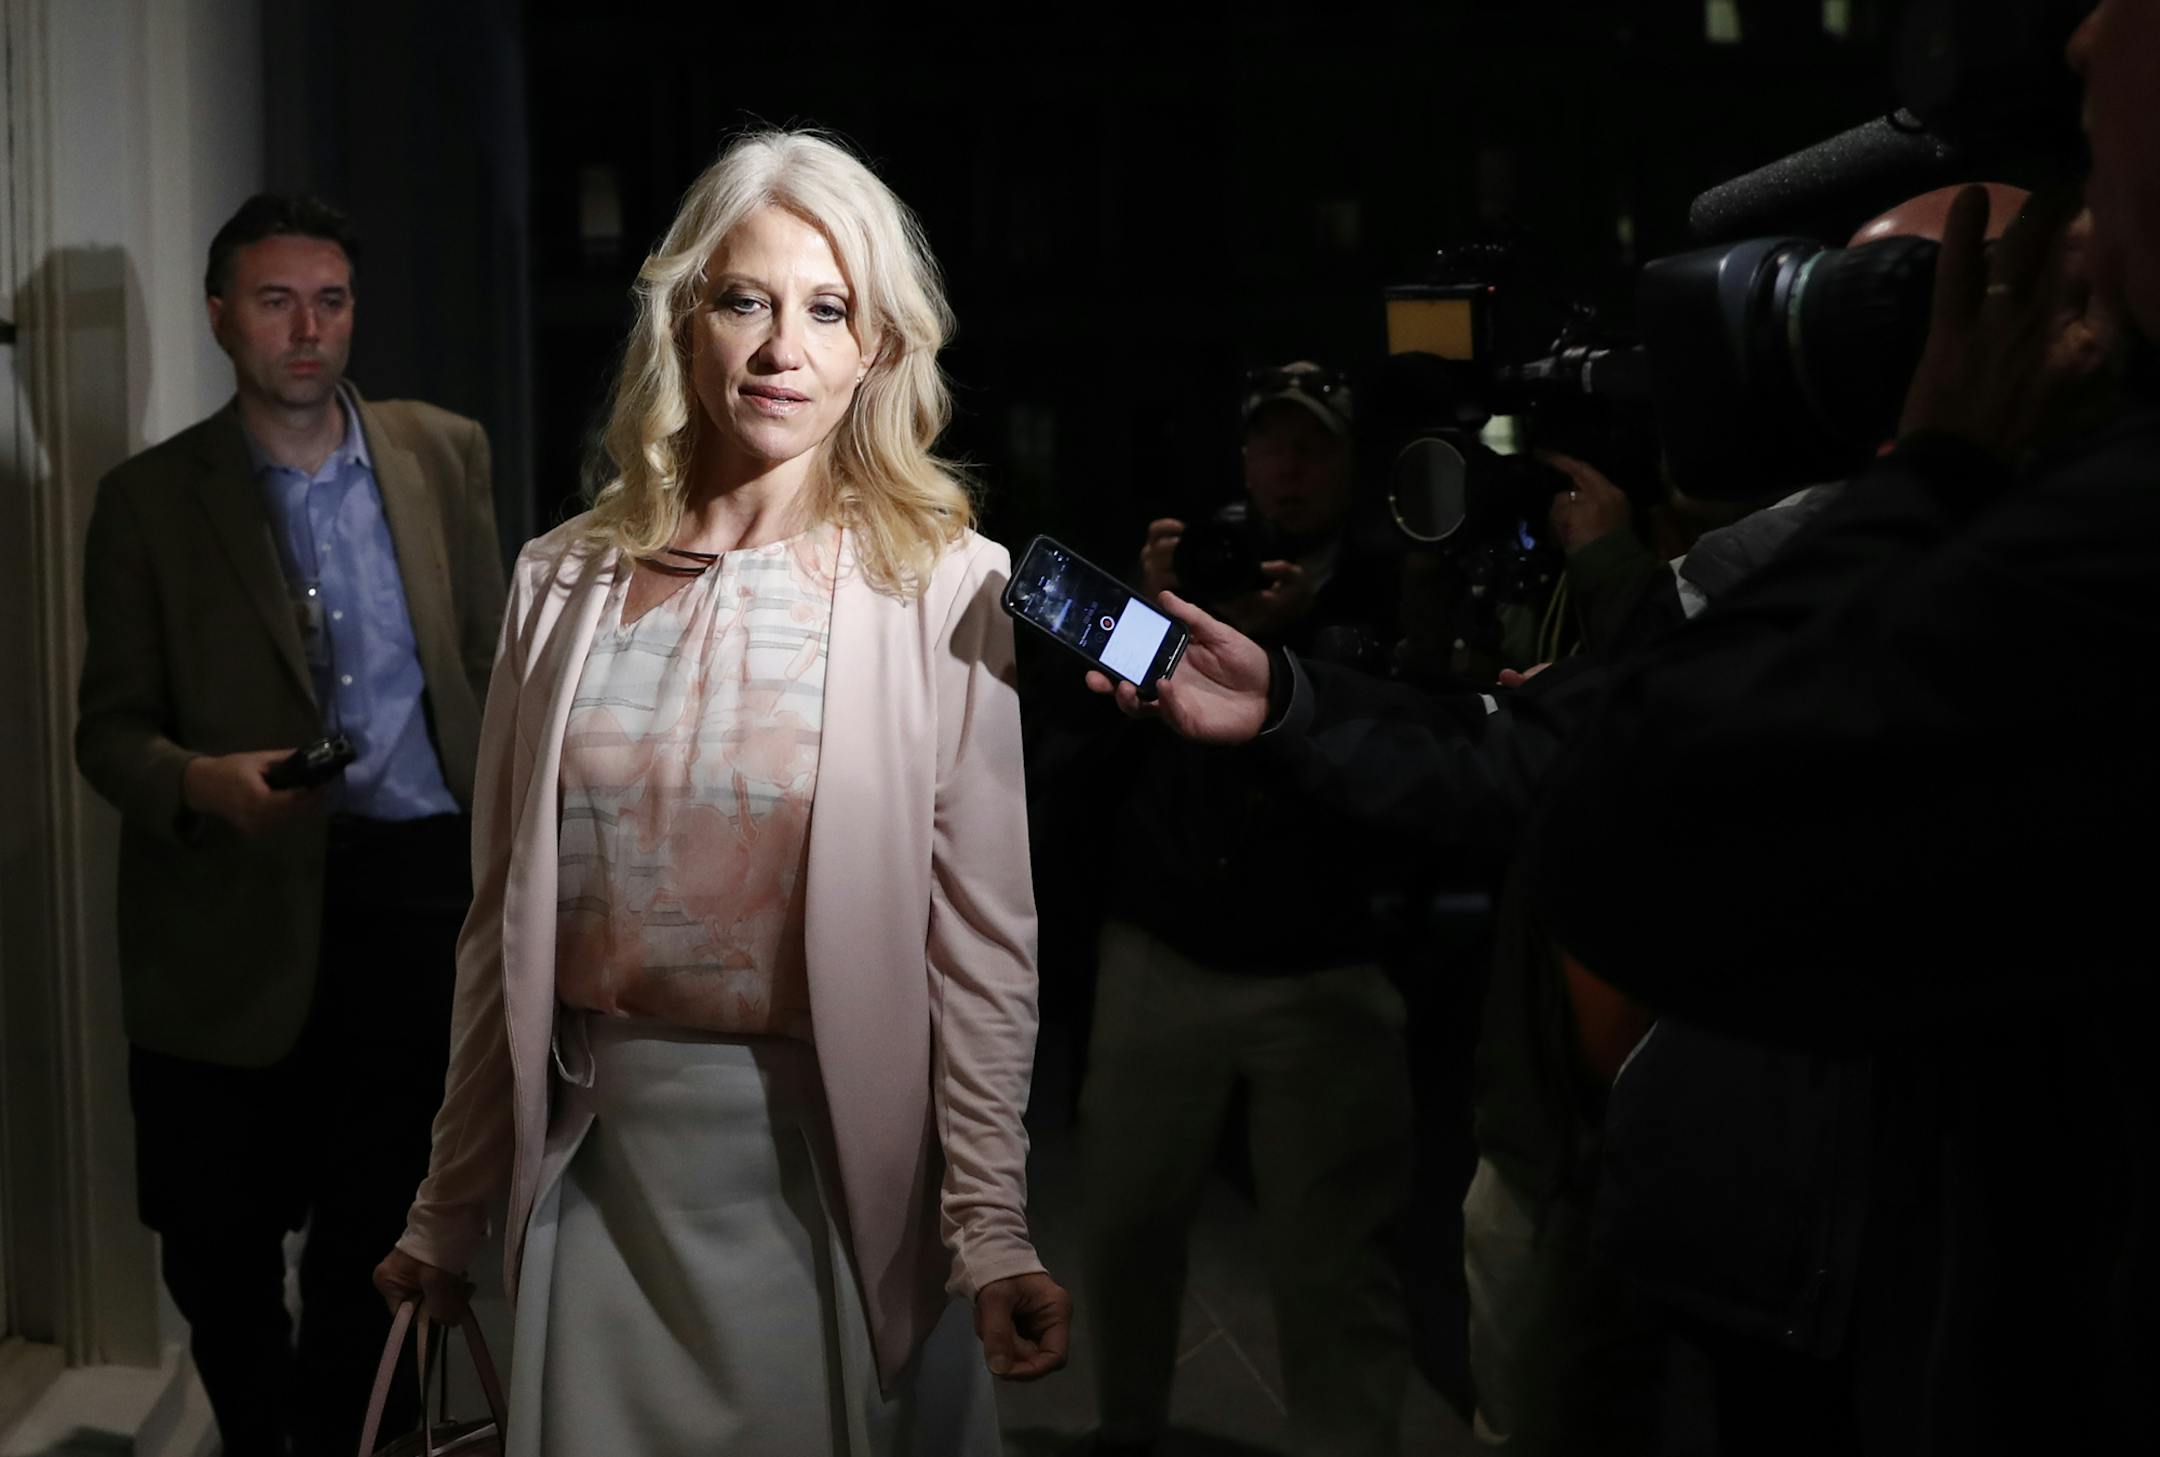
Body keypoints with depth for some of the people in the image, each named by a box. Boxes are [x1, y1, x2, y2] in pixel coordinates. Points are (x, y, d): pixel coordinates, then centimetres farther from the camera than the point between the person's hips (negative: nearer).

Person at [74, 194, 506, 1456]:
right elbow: (111, 727, 0)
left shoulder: (445, 454, 5)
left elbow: (494, 666, 10)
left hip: (420, 889, 2)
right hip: (239, 911, -1)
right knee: (218, 1236, 5)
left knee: (371, 1218, 13)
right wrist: (200, 781, -22)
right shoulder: (151, 500, -1)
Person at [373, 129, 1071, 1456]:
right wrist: (450, 1210, 10)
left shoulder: (940, 586, -7)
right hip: (602, 1153, 3)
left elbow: (984, 936, -7)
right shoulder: (567, 582, 3)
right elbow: (508, 926, 7)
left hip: (828, 1154, -3)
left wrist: (992, 1231, -13)